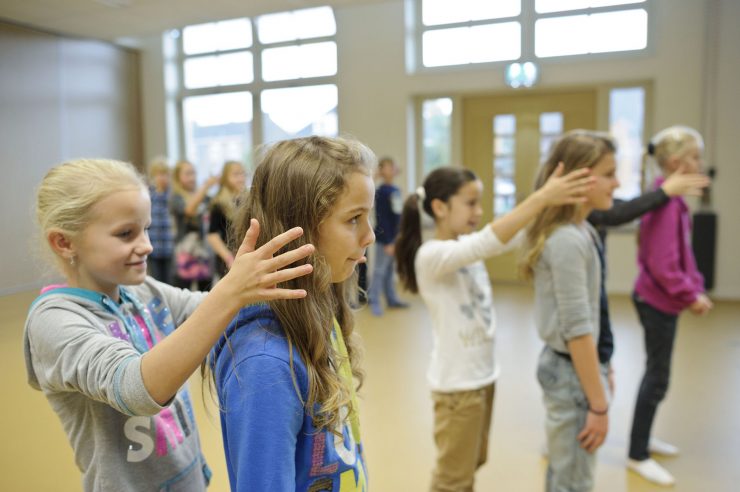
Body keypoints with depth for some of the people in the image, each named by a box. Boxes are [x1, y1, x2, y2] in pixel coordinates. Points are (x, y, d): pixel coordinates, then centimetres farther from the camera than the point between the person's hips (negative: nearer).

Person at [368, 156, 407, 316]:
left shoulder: (396, 190, 10)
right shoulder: (381, 192, -12)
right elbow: (381, 219, -15)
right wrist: (388, 242, -17)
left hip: (396, 237, 7)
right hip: (384, 239, -7)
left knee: (391, 269, 15)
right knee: (380, 270, -1)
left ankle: (392, 299, 24)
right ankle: (374, 302, 7)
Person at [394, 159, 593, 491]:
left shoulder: (469, 247, 3)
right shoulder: (431, 256, -22)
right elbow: (489, 242, -37)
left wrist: (553, 203, -18)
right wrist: (541, 198, -40)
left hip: (482, 373, 8)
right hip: (457, 382, -8)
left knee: (473, 461, 25)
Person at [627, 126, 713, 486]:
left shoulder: (672, 199, 8)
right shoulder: (665, 201, -22)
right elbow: (662, 265, -25)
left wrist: (696, 288, 6)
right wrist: (691, 296, -13)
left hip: (660, 299, 10)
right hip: (658, 301, -10)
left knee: (657, 372, 19)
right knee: (657, 377, 1)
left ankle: (643, 438, 35)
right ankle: (638, 456, 15)